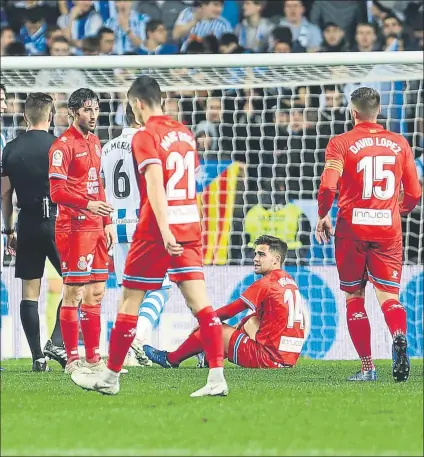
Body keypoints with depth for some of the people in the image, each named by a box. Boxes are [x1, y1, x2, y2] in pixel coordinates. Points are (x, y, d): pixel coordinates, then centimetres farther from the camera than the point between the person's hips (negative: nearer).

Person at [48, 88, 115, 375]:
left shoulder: (95, 142, 17)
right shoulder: (63, 146, -11)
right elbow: (57, 191, -18)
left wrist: (107, 222, 19)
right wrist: (87, 204, -30)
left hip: (96, 228, 9)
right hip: (75, 228, -9)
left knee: (95, 294, 10)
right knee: (74, 293, -5)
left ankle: (94, 358, 16)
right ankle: (73, 360, -2)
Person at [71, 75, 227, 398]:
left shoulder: (145, 137, -9)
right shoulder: (185, 133, 12)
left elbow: (155, 182, -21)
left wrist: (164, 230, -29)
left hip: (157, 229, -6)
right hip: (190, 226, 6)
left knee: (130, 300, 5)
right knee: (199, 300, 0)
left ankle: (110, 377, 14)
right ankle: (217, 377, -10)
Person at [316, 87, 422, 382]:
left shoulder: (341, 144, -3)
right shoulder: (399, 144, 6)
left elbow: (328, 186, -15)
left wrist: (322, 217, 2)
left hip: (352, 228, -2)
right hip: (388, 229, 2)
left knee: (355, 297, 10)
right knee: (389, 294, 1)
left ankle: (367, 367, 5)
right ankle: (399, 336, -32)